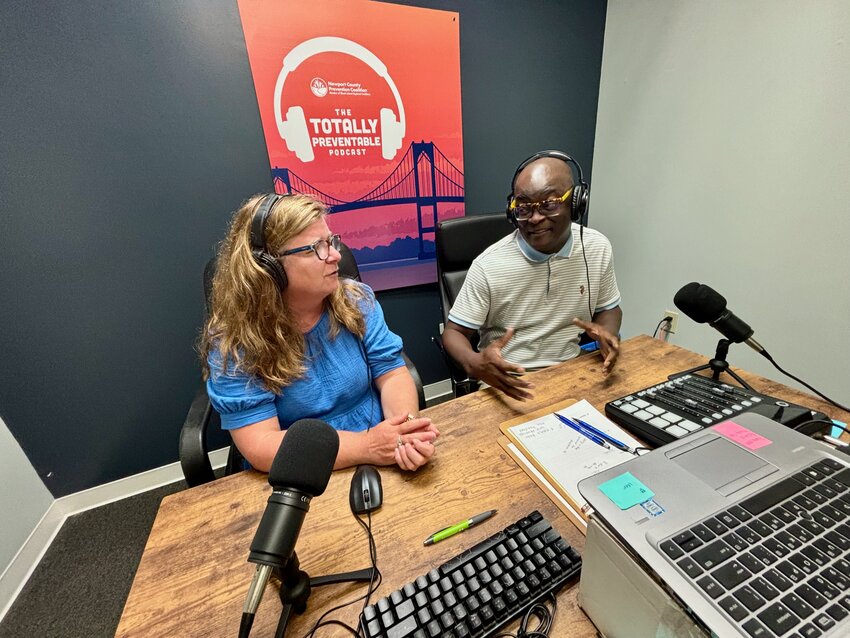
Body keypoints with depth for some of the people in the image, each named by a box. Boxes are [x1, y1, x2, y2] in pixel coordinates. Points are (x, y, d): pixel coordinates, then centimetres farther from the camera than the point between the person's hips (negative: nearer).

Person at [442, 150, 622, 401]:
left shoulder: (597, 248, -6)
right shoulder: (488, 265, -20)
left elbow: (608, 308, 11)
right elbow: (454, 331, -13)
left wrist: (608, 332, -13)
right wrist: (474, 363, -35)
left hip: (570, 372, 5)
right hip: (506, 381, -4)